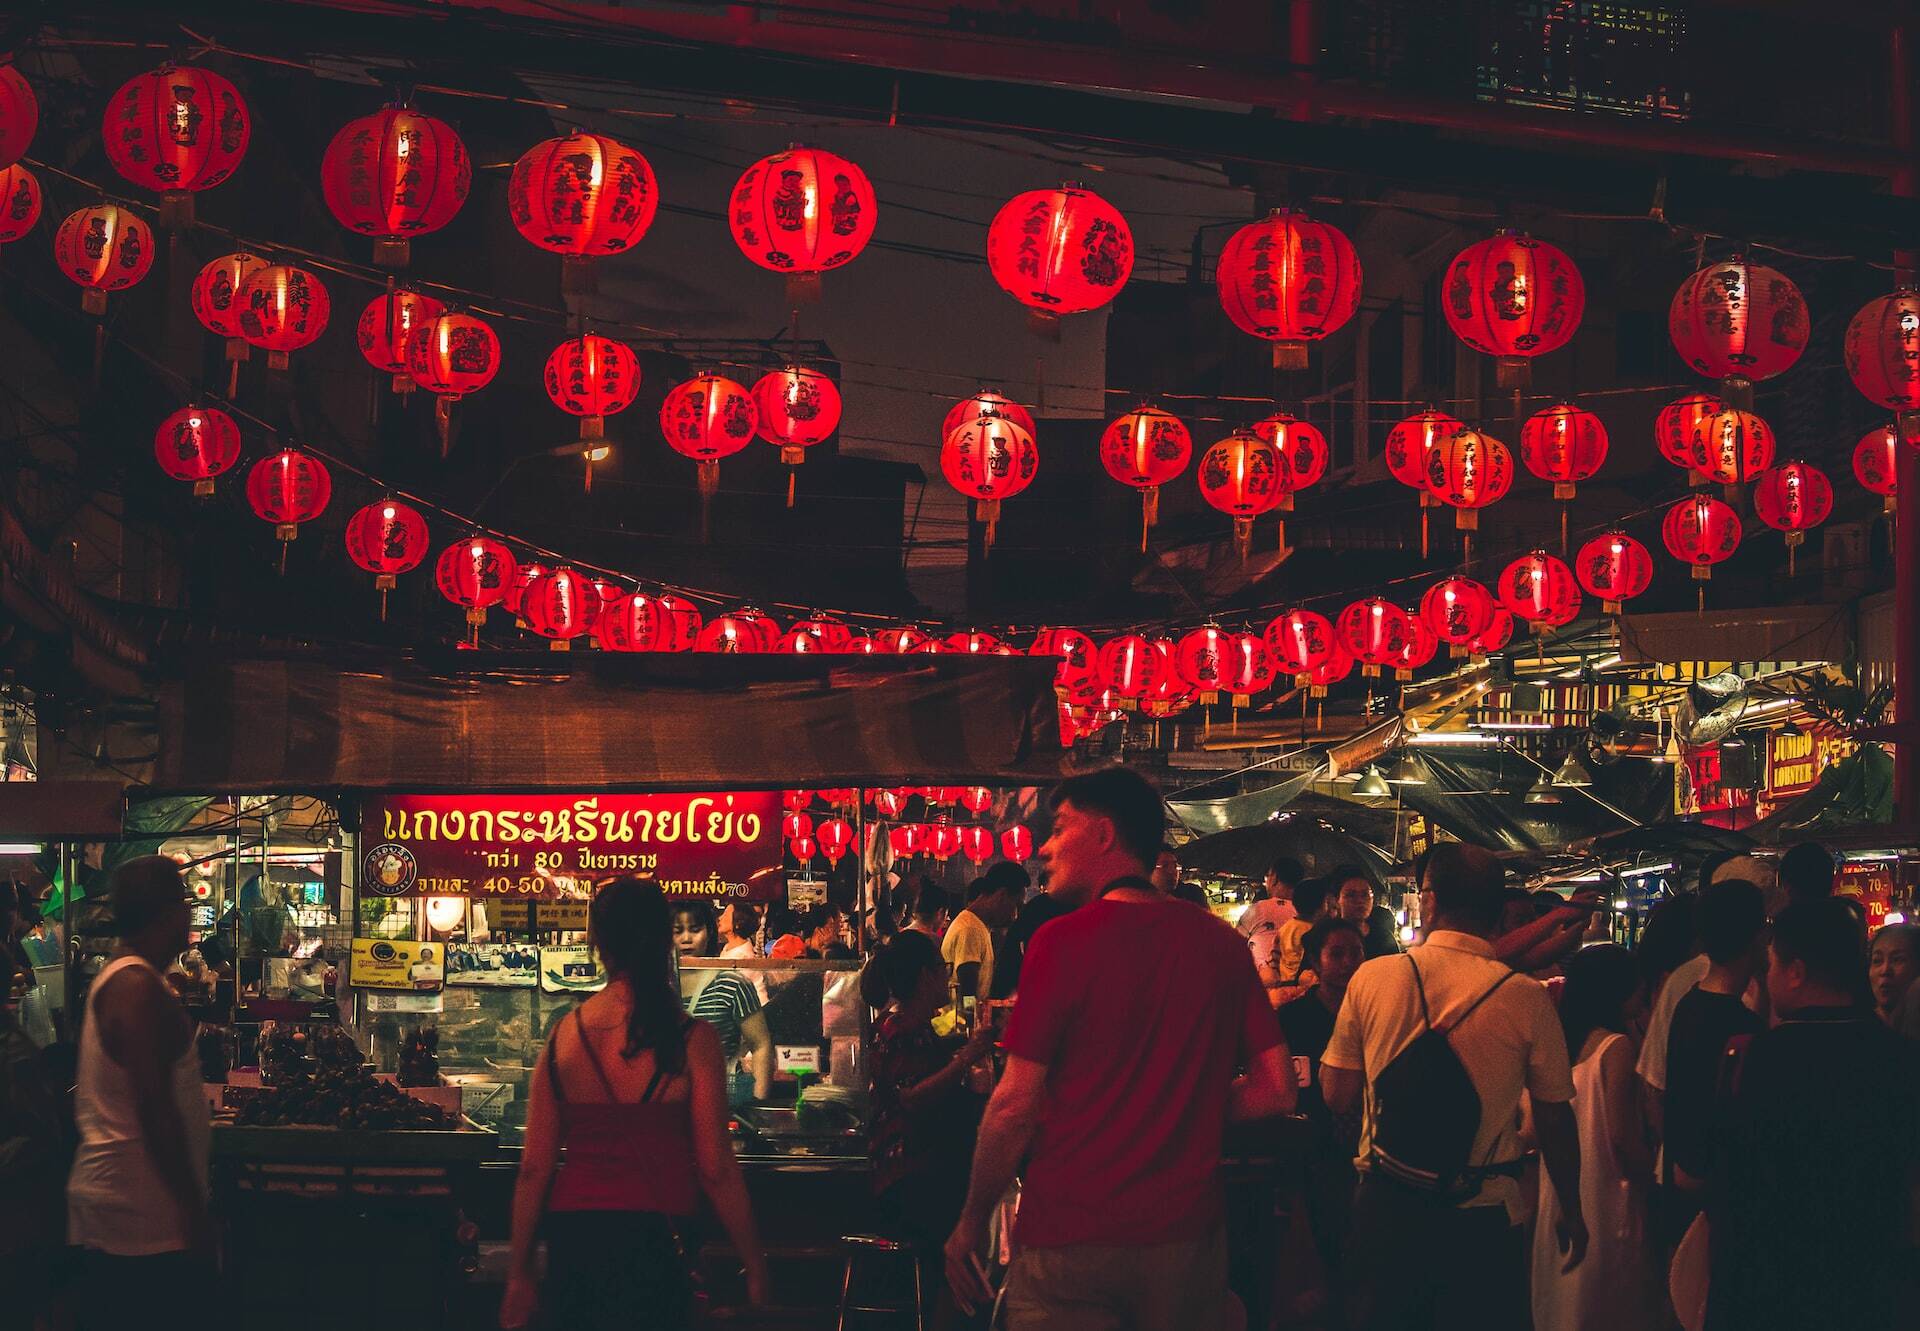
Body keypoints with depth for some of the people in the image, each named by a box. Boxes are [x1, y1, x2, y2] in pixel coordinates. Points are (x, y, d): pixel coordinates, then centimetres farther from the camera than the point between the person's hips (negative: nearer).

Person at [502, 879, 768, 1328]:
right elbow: (716, 1170, -9)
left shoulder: (562, 1034, 1)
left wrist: (519, 1275, 11)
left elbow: (533, 1169, 3)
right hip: (655, 1245, -3)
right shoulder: (692, 1039, -9)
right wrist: (755, 1268, 2)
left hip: (571, 1242, 3)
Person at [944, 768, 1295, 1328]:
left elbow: (1017, 1103, -11)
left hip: (1072, 1236, -4)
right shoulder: (1222, 944, 2)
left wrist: (971, 1221, 0)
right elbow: (1276, 1090, 3)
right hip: (1188, 1236, 4)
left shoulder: (1064, 941, -11)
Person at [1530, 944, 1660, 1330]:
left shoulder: (1568, 1041, 5)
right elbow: (1622, 1136, -20)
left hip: (1562, 1196, 7)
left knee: (1564, 1293, 16)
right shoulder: (1615, 1046, -16)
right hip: (1605, 1195, -7)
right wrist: (1654, 1178, -8)